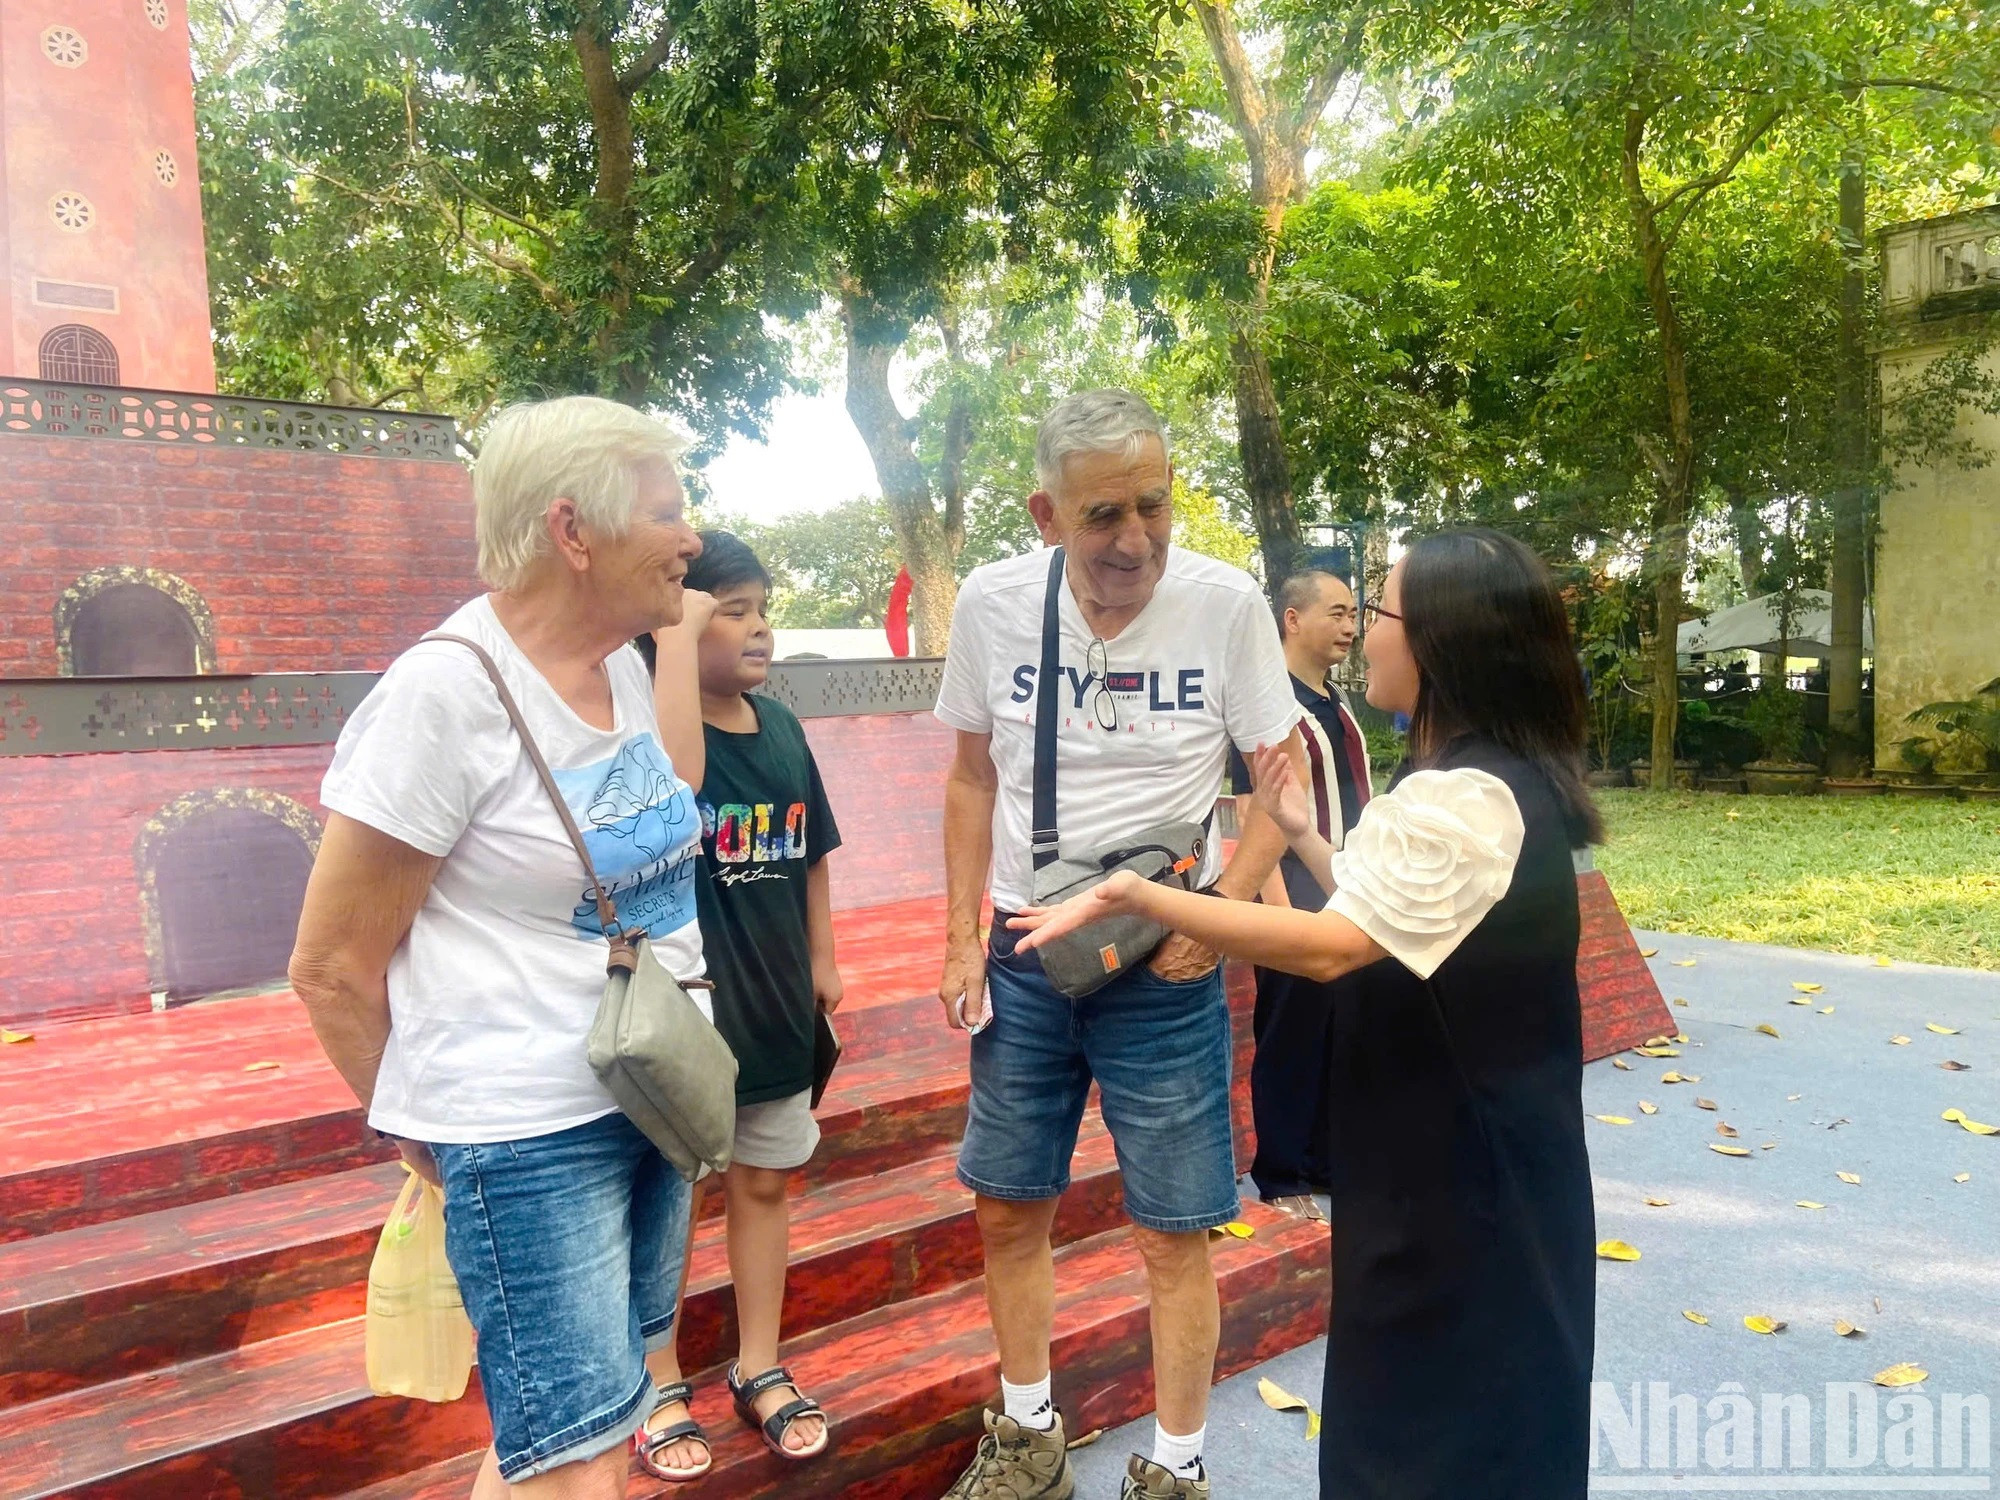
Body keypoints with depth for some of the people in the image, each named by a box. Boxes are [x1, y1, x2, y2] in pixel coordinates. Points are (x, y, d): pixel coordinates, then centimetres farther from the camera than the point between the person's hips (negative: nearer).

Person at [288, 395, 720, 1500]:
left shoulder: (622, 663, 3)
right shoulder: (446, 691, -19)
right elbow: (332, 966, -12)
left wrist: (678, 634, 14)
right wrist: (426, 1128, 2)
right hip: (529, 1133, -7)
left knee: (605, 1411, 20)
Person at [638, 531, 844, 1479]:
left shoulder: (781, 728, 4)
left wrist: (822, 959, 14)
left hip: (774, 1002, 6)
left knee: (763, 1183, 18)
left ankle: (759, 1368, 37)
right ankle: (663, 1388, 31)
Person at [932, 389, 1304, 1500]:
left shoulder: (1225, 602, -13)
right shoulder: (991, 603, -6)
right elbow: (972, 779, 6)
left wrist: (1220, 909, -18)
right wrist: (960, 942, 2)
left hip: (1165, 970, -3)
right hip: (1023, 958, 3)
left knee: (1172, 1236, 6)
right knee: (1009, 1212, 15)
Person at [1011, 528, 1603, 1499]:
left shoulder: (1466, 798, -25)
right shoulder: (1502, 780, 8)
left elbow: (1329, 947, -34)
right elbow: (1385, 927, 11)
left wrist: (1130, 894, -31)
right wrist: (1302, 833, 10)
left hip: (1458, 1180, -10)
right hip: (1466, 1163, 10)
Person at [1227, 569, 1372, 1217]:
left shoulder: (1338, 701, 12)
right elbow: (1255, 816, -17)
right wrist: (1280, 909, -21)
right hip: (1298, 905, -8)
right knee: (1290, 1042, 3)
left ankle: (1327, 1159, 29)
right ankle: (1280, 1178, 16)